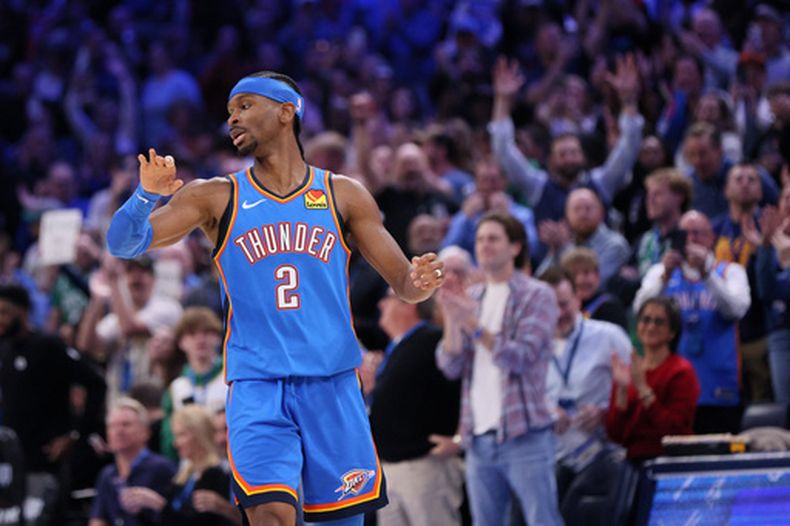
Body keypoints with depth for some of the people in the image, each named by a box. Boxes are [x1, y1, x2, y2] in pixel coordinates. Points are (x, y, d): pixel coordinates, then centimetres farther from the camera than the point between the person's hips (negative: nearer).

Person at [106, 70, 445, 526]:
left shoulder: (342, 194, 7)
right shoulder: (216, 198, 5)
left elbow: (403, 282, 8)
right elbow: (123, 245, -3)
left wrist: (419, 282, -16)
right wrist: (148, 195, -23)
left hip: (333, 383, 1)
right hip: (257, 385, -1)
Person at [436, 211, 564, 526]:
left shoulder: (536, 296, 0)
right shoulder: (469, 299, 15)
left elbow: (521, 357, -12)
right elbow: (450, 366, 6)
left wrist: (473, 325, -19)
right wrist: (451, 320, -11)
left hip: (524, 435, -6)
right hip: (479, 438, 6)